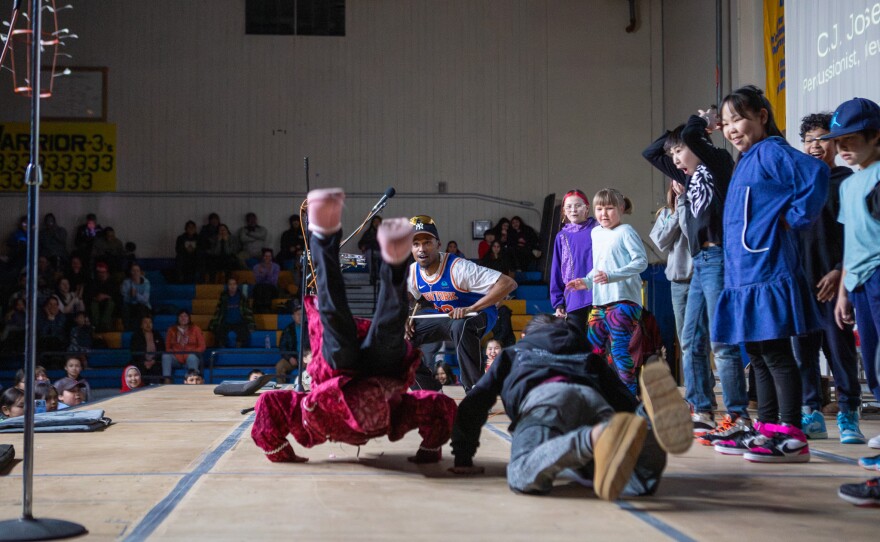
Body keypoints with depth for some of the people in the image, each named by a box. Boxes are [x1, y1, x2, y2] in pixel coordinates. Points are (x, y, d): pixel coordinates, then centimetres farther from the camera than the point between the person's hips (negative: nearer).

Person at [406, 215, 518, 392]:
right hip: (444, 319, 7)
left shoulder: (458, 268, -30)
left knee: (460, 326, -42)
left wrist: (471, 309, -41)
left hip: (479, 315, -7)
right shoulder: (412, 272, -10)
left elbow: (509, 283, -36)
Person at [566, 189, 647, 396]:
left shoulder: (625, 231, -3)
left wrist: (612, 275, -21)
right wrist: (586, 282, 11)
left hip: (623, 301, -8)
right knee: (592, 350, 8)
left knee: (619, 350, -12)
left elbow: (641, 261, -13)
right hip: (599, 302, 8)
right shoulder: (596, 233, 19)